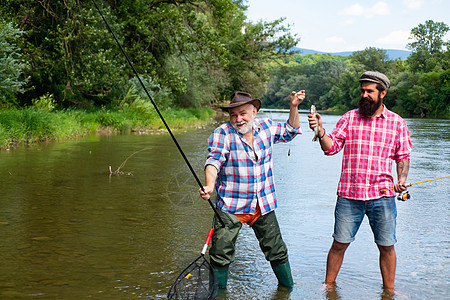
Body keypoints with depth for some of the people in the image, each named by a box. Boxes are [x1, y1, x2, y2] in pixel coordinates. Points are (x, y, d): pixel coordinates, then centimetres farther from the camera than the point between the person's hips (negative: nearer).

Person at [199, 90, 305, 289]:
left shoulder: (266, 127, 5)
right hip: (230, 207, -3)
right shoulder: (222, 134, -8)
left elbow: (290, 132, 23)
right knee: (221, 254, -6)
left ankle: (288, 287, 33)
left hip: (264, 205, 4)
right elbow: (214, 161, -19)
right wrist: (210, 185, -37)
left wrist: (294, 107, 10)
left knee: (277, 251, 12)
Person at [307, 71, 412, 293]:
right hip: (349, 194, 0)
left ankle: (389, 291, 25)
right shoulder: (349, 118, 6)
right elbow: (331, 147, 0)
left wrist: (402, 179, -6)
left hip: (382, 195, 0)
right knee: (339, 243, 5)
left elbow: (403, 156, 11)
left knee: (386, 247, 7)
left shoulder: (397, 123, 7)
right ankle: (328, 286, 23)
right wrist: (320, 131, -18)